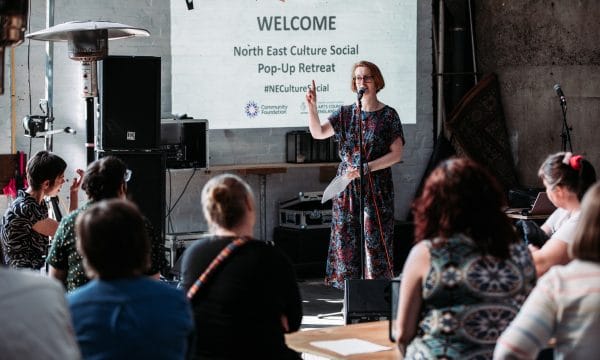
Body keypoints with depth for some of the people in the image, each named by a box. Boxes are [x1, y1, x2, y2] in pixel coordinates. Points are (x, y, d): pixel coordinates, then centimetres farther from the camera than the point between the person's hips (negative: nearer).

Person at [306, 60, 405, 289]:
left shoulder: (388, 115, -1)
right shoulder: (345, 113, 8)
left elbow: (396, 154, -6)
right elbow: (317, 132, -1)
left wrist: (365, 168, -14)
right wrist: (312, 107, -16)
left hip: (377, 187, -3)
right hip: (346, 187, 3)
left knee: (374, 240, -5)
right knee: (346, 239, 1)